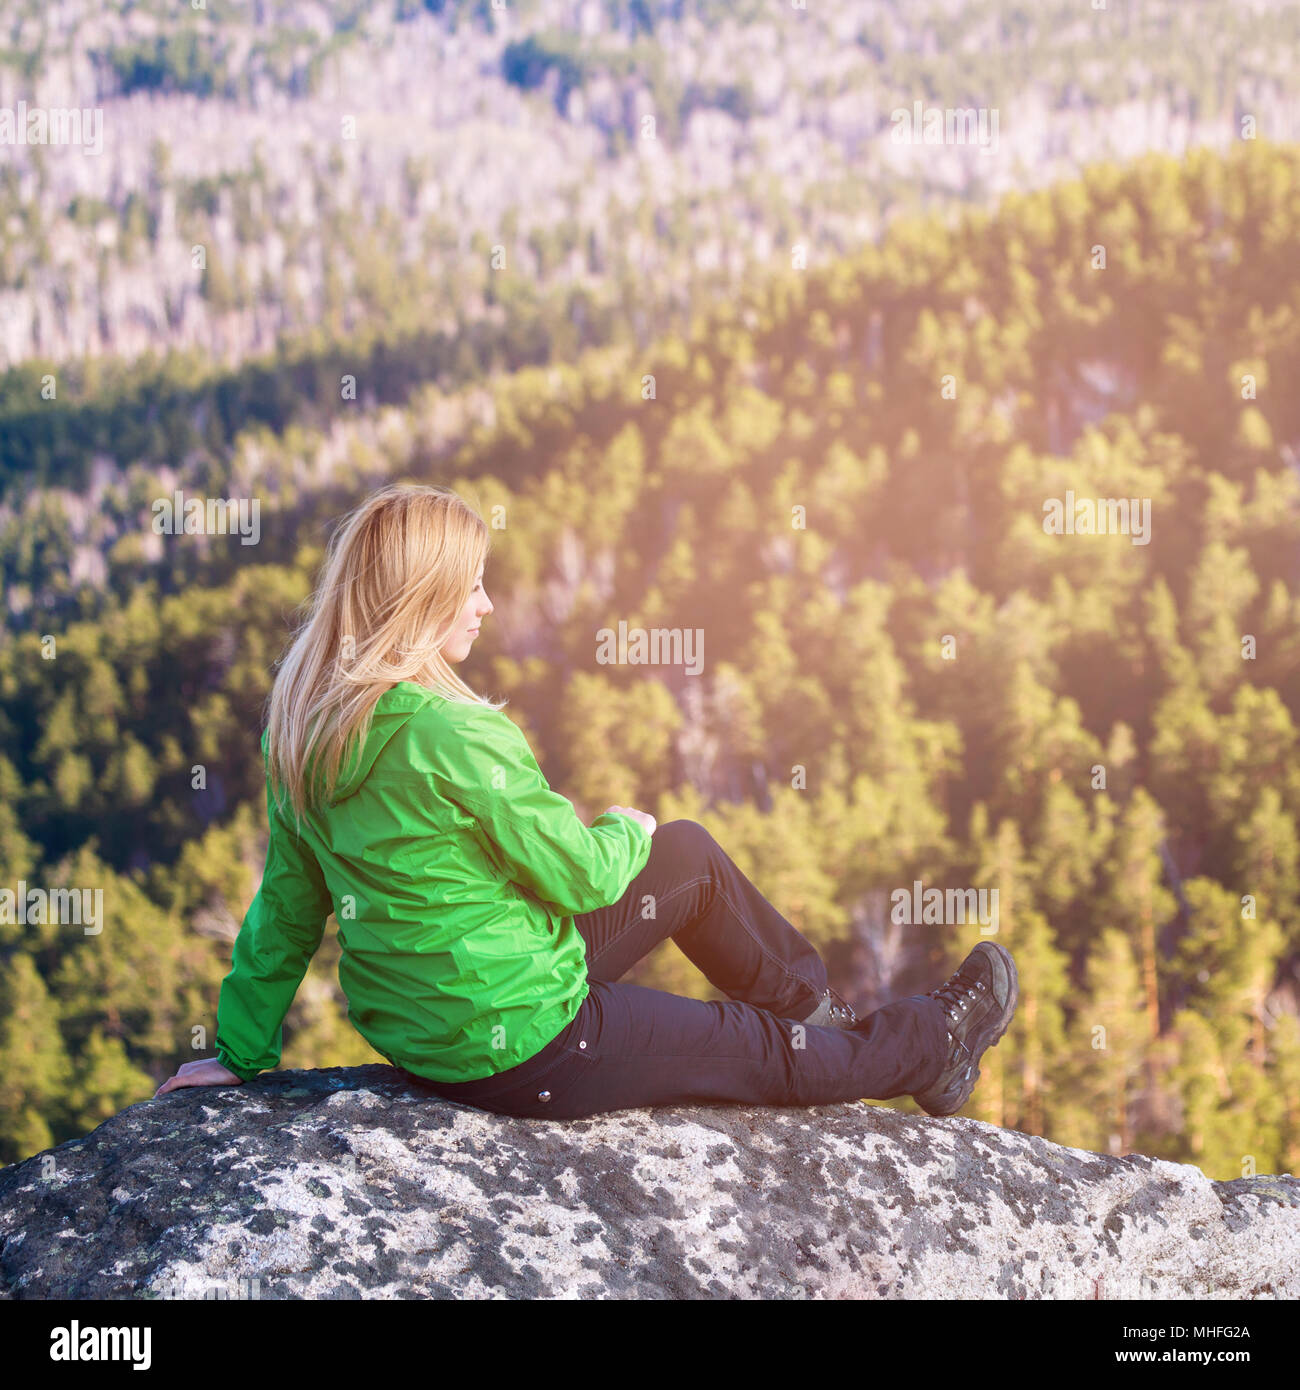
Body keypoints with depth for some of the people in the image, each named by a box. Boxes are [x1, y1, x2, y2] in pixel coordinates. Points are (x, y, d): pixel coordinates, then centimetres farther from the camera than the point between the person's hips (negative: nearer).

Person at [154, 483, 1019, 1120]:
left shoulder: (311, 725, -3)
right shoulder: (452, 736, -29)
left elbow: (287, 906, 3)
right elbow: (581, 875, -18)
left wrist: (240, 1054, 14)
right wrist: (627, 831, 5)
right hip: (518, 1049, -9)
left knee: (691, 854, 20)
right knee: (767, 1054, 15)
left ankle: (814, 1004, 41)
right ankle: (933, 1045, 41)